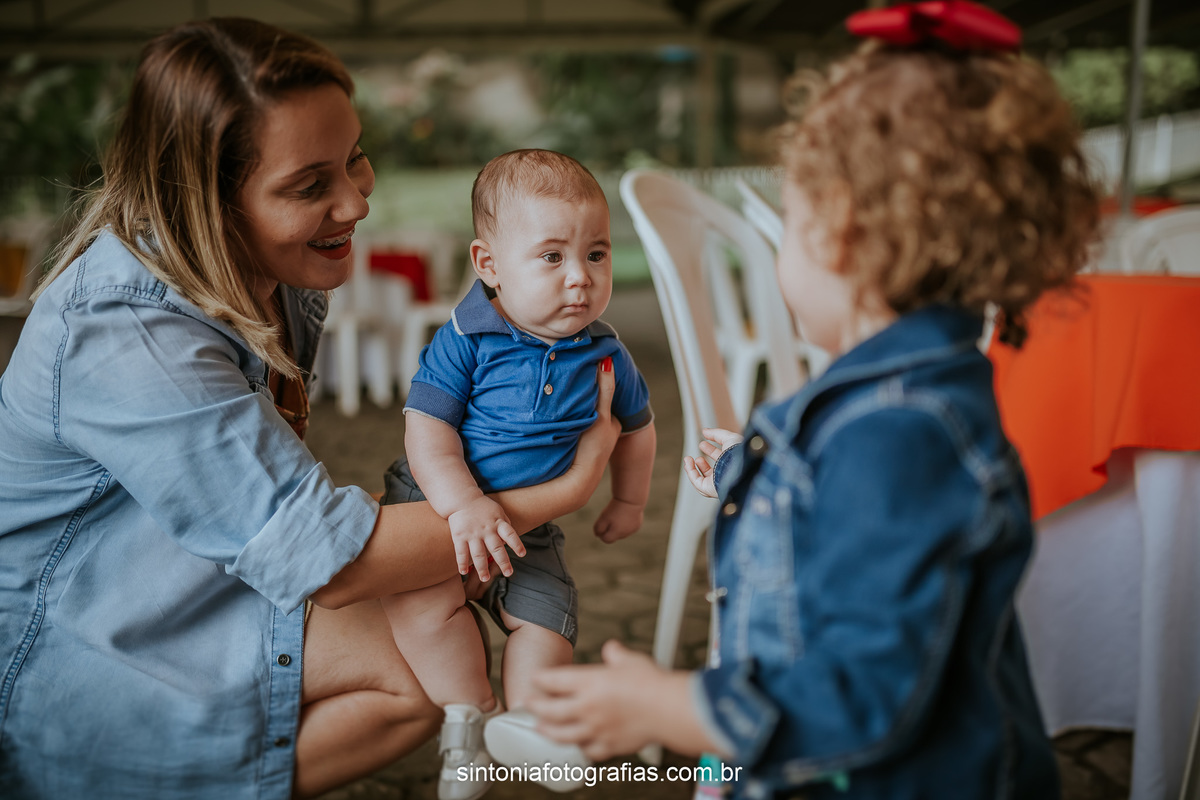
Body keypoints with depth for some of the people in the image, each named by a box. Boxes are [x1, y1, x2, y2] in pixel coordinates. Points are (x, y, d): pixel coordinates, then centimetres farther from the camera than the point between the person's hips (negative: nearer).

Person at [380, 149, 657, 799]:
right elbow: (427, 431, -20)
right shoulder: (464, 341, -17)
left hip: (529, 523, 4)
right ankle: (469, 721, -7)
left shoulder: (605, 355, -4)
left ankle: (524, 721, 11)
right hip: (435, 501, -3)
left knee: (545, 615, -9)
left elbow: (635, 425, 15)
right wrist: (465, 505, -32)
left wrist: (628, 502, 22)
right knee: (424, 603, -24)